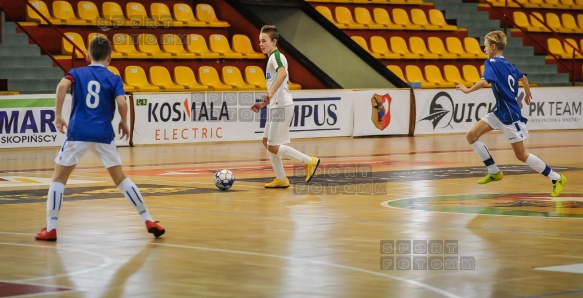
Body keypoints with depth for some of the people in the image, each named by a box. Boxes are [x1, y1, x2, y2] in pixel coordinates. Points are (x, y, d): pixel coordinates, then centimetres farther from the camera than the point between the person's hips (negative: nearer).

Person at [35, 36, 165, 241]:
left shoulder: (77, 73, 9)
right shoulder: (113, 79, 8)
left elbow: (62, 86, -13)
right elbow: (121, 102, -9)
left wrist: (58, 115, -9)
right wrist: (124, 123, 9)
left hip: (78, 133, -1)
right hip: (103, 135, 1)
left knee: (58, 178, 10)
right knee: (121, 178, 13)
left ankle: (51, 229, 2)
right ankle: (148, 221, 10)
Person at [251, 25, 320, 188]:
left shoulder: (276, 56, -11)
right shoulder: (273, 57, 19)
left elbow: (282, 73, -34)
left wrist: (270, 94, -42)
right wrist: (264, 103, 27)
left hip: (281, 106, -10)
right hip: (276, 106, 10)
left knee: (273, 147, -8)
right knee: (267, 142, 13)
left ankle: (309, 161, -5)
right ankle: (281, 179, 16)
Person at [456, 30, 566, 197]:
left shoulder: (492, 63, -15)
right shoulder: (506, 64, 10)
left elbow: (484, 81, -33)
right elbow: (523, 77, 25)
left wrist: (468, 90, -19)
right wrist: (527, 94, 43)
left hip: (510, 115, -9)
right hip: (500, 112, 9)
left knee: (521, 155, -2)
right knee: (471, 136, 4)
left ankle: (557, 178, 7)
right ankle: (494, 172, 11)